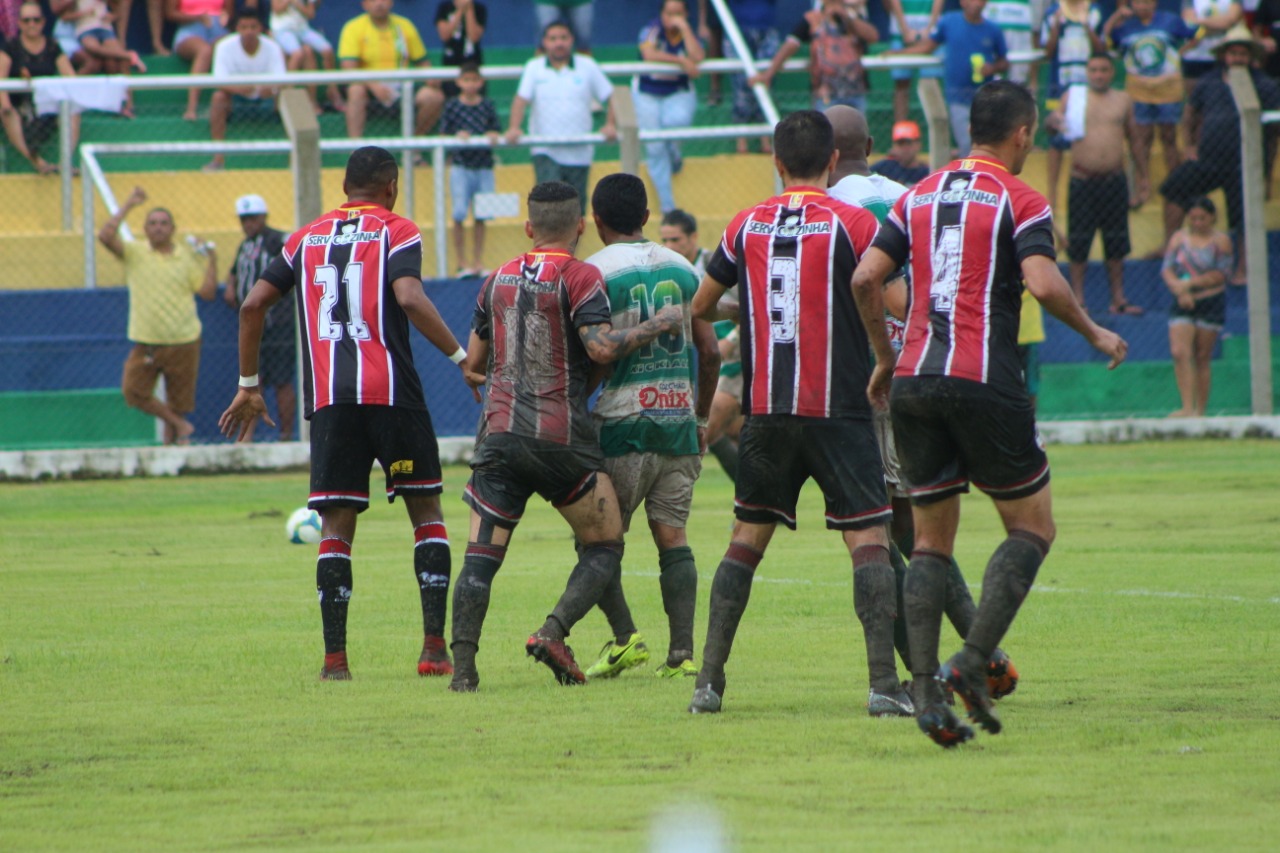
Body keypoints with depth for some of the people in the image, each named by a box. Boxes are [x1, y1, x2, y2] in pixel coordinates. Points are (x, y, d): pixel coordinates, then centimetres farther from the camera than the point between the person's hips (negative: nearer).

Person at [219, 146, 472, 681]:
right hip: (392, 393, -3)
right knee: (427, 513, 8)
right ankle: (434, 648, 0)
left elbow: (253, 304, 12)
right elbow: (409, 297, -15)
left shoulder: (307, 238, 16)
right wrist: (463, 357, -11)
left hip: (328, 399, 3)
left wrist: (248, 387, 18)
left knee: (335, 527, 5)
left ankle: (335, 657, -3)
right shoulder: (397, 232, 3)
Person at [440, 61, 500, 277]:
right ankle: (462, 263, 2)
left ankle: (478, 262, 12)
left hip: (484, 167, 2)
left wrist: (493, 136, -12)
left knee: (481, 217, 4)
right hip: (461, 167, -2)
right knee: (459, 215, -6)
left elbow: (495, 131, 9)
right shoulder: (452, 106, 0)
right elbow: (443, 135, 1)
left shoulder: (488, 106, 5)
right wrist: (457, 137, -18)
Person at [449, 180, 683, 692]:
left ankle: (463, 665, -11)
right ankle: (554, 631, -11)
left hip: (500, 433, 4)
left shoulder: (499, 279, 12)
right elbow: (601, 347, -18)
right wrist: (658, 325, -6)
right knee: (604, 546, 10)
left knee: (481, 558, 2)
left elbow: (474, 360, 19)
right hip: (560, 437, -4)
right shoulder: (579, 277, -5)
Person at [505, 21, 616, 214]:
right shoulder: (534, 68, 5)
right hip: (546, 152, -2)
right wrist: (514, 128, -22)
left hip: (579, 154, 2)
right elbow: (521, 99, -5)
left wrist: (610, 124, -9)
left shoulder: (588, 66, 6)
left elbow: (610, 97, 7)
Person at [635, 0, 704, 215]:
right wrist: (680, 61, -29)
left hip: (679, 94, 1)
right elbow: (649, 55, -30)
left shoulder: (688, 35, -5)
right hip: (647, 94, -1)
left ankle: (674, 155, 3)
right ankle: (667, 205, 9)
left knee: (677, 120, -34)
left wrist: (684, 28, -24)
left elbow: (697, 58, -26)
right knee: (654, 150, -3)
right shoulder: (652, 30, -11)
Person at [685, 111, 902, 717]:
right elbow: (884, 313, -8)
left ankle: (709, 679, 8)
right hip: (838, 410, -4)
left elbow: (700, 307, 17)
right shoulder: (853, 224, -5)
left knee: (747, 538, 12)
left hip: (766, 411, 4)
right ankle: (883, 680, -14)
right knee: (867, 538, -3)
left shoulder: (747, 225, 7)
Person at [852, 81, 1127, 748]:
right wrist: (1095, 334, 0)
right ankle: (972, 663, -9)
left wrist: (885, 358, 19)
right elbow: (1042, 284, -16)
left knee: (931, 541, 11)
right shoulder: (1019, 201, -1)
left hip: (912, 383, 5)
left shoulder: (919, 196, 15)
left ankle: (924, 690, -2)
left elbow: (865, 278, 8)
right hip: (984, 385, -5)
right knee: (1032, 527, 7)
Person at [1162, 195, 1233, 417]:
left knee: (1202, 358, 1)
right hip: (1183, 304, 2)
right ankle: (1187, 408, -19)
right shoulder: (1178, 239, 9)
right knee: (1179, 352, -16)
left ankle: (1200, 411, 8)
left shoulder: (1221, 241, 1)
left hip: (1211, 303, -2)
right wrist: (1179, 289, -15)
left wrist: (1190, 284, -13)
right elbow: (1167, 269, 3)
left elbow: (1221, 275, -7)